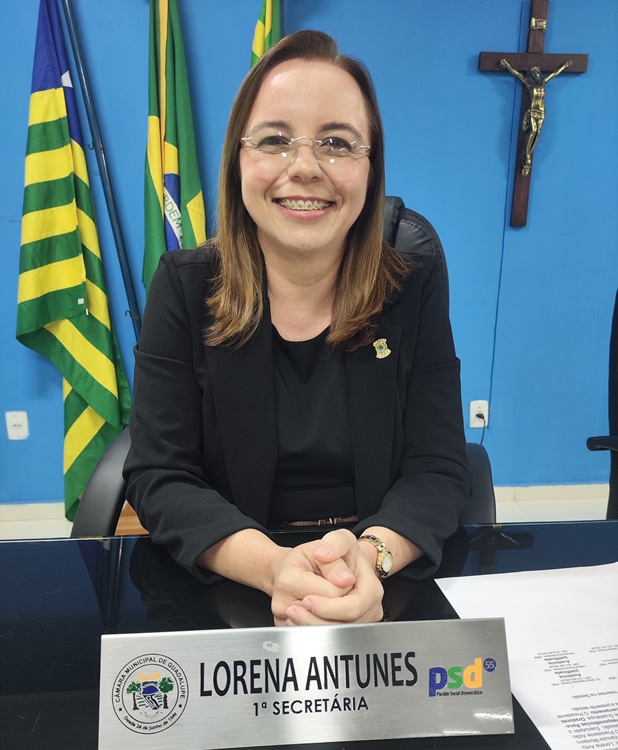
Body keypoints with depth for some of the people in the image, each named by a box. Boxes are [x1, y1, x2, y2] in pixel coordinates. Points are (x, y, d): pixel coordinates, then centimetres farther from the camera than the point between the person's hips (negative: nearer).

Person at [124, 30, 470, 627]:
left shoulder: (414, 291, -3)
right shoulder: (183, 287, -5)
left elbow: (436, 469, -7)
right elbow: (159, 477, -10)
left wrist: (369, 556, -27)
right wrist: (273, 566, -27)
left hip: (388, 587, 1)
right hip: (219, 589, 0)